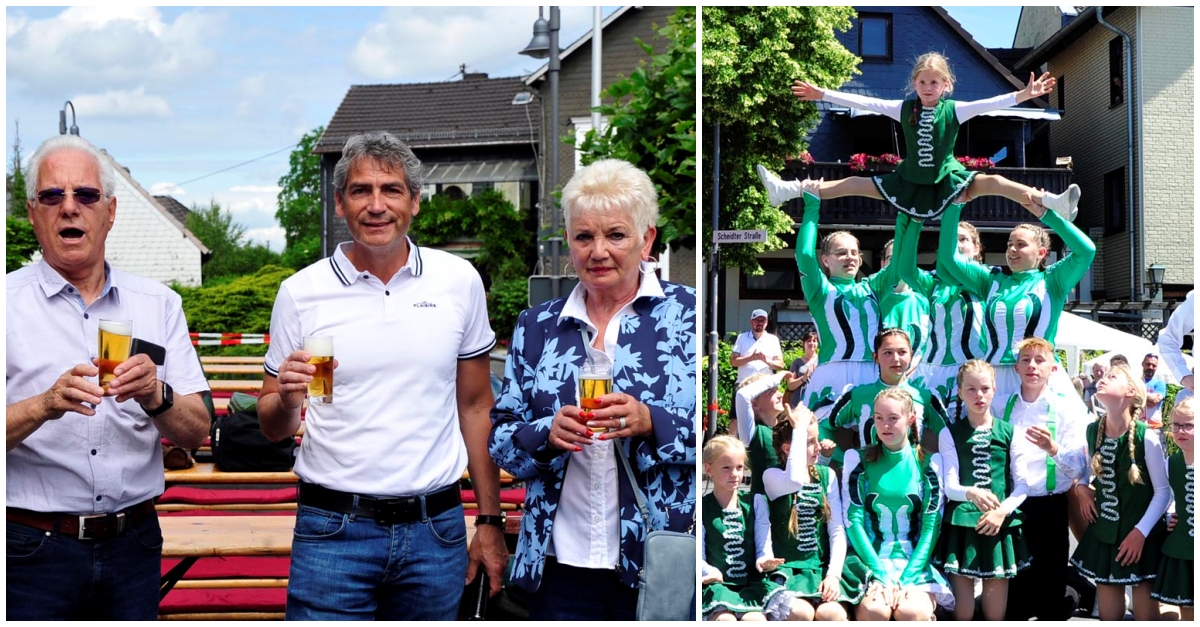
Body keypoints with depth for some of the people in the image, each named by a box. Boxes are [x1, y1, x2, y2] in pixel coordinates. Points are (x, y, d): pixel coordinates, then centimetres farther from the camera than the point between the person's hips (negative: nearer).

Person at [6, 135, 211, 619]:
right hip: (32, 549, -2)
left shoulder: (158, 304, 6)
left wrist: (156, 397, -17)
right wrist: (44, 406, -25)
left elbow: (196, 433, 1)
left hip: (133, 541, 3)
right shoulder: (11, 302, -1)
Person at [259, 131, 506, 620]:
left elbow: (475, 407, 9)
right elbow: (272, 428, 5)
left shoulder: (459, 281, 3)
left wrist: (490, 521, 7)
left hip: (436, 529, 2)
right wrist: (287, 400, -17)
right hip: (332, 529, -1)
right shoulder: (300, 292, -1)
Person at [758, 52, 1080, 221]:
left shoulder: (954, 110, -7)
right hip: (910, 183, 3)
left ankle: (1051, 203, -37)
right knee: (857, 184, 0)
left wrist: (1023, 95, -32)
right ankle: (787, 190, 1)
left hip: (948, 182, -2)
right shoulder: (904, 109, -1)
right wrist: (823, 94, -5)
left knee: (990, 181, -25)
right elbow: (864, 102, -3)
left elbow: (991, 103, -18)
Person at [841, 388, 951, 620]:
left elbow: (931, 526, -1)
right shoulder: (858, 459, 5)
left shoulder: (928, 463, 5)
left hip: (915, 564, 0)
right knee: (874, 610, -31)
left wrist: (905, 578, -13)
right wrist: (881, 574, -15)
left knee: (912, 612, -30)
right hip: (869, 561, 0)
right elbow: (854, 520, -3)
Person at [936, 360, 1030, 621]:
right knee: (963, 609, 1)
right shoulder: (950, 433, 5)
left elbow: (1023, 484, 4)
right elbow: (949, 485, -5)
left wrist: (1003, 510, -14)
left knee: (996, 611, 7)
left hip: (1000, 525, 1)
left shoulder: (1010, 432, 8)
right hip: (961, 524, -1)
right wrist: (970, 493, -27)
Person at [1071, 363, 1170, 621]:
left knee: (1145, 614, 5)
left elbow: (1163, 491, -12)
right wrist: (1083, 487, -1)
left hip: (1140, 536, -4)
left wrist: (1141, 532, -17)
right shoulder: (1092, 430, -3)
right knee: (1108, 614, 12)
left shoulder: (1146, 437, -18)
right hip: (1104, 533, 4)